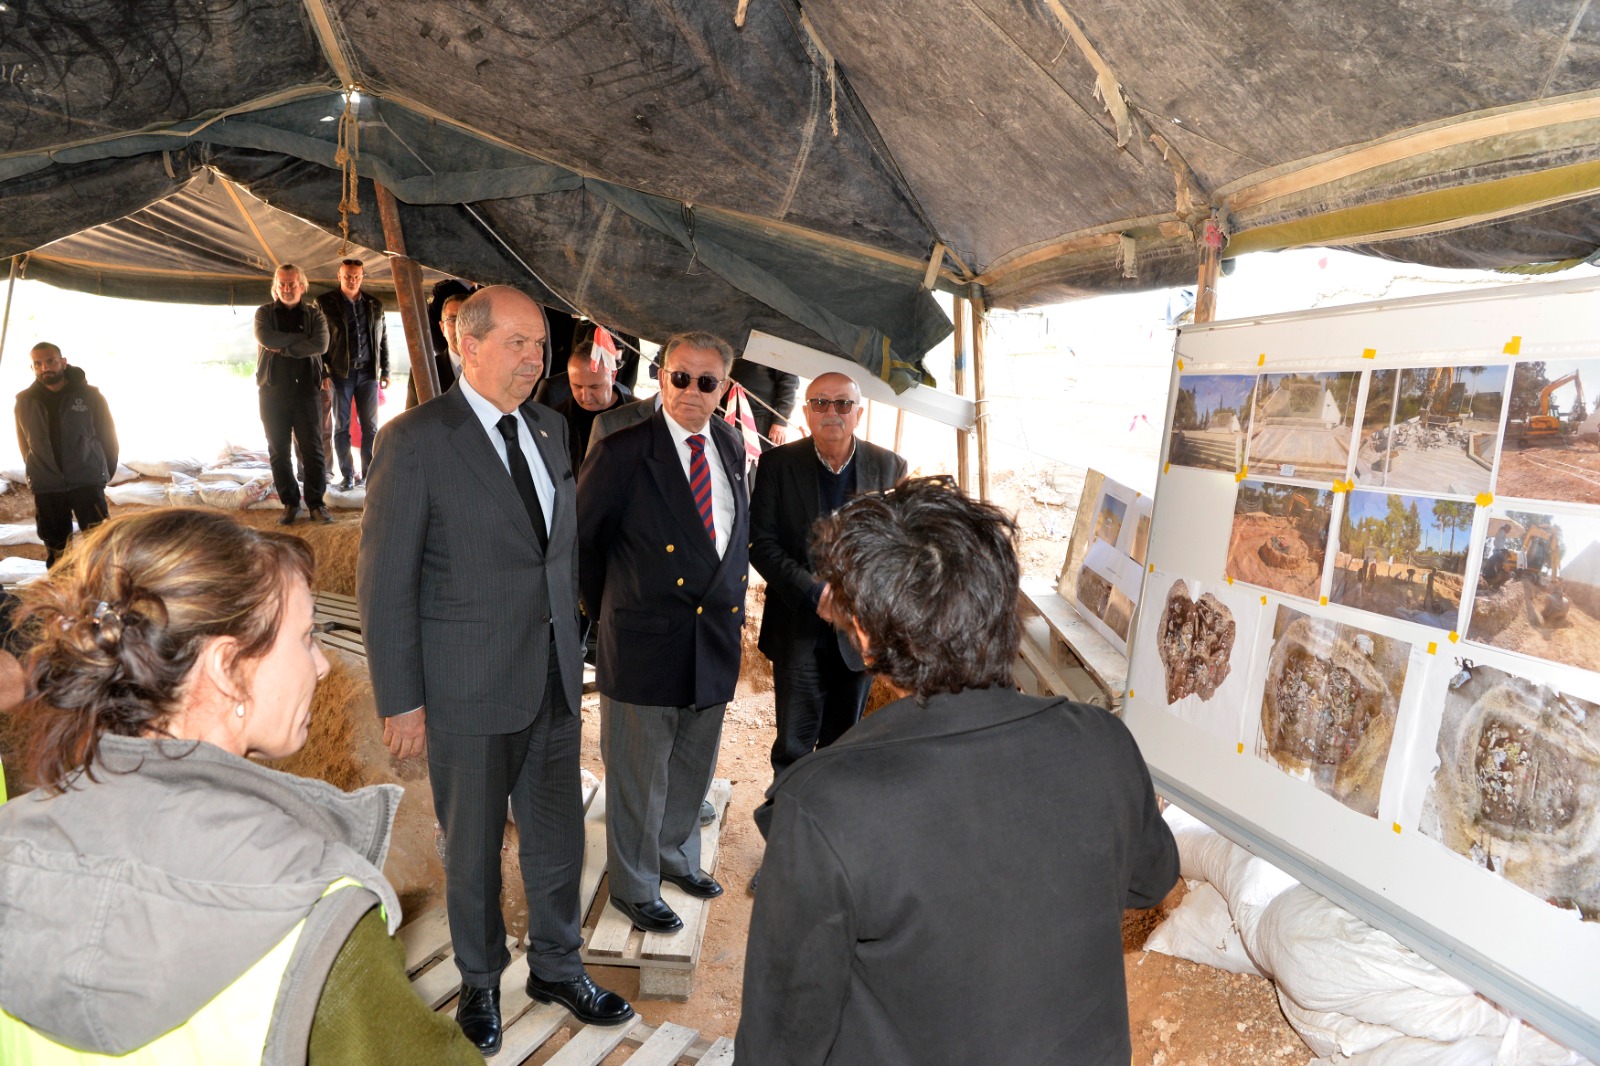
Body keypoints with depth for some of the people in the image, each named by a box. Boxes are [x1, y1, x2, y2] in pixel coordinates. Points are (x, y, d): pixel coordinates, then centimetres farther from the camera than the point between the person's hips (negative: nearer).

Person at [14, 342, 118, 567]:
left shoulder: (89, 395, -3)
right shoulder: (24, 401, 4)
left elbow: (108, 436, 4)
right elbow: (23, 443, 15)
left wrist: (105, 472, 8)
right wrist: (36, 473, 15)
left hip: (88, 483, -3)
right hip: (45, 488, 3)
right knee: (56, 551, 10)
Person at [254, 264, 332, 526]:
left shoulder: (314, 314, 8)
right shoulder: (264, 313, 9)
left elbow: (321, 344, -11)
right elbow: (266, 338, -12)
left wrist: (283, 348, -12)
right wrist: (301, 338, -9)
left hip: (305, 390, -1)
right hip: (272, 392, 1)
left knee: (313, 449, -3)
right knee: (278, 451, 4)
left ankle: (316, 503, 4)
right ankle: (290, 503, 12)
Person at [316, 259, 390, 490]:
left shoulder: (375, 305, 9)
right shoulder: (325, 303, 1)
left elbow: (382, 340, 13)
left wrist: (385, 371, 8)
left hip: (367, 373, 2)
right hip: (339, 373, -2)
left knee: (371, 426, 1)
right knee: (341, 426, 3)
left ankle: (369, 473, 9)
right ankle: (347, 475, 9)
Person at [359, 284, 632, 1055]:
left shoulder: (550, 428, 6)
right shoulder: (415, 440, -13)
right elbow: (384, 580, -12)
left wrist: (569, 643, 9)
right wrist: (400, 701, -12)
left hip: (554, 676, 5)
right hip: (469, 685, -5)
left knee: (558, 834, 17)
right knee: (473, 846, 15)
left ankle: (556, 968, 40)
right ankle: (480, 982, 39)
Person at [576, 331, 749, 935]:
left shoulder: (732, 446, 7)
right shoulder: (623, 449, -12)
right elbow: (581, 538, -4)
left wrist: (732, 599, 11)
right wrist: (603, 610, 1)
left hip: (715, 635, 6)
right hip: (644, 641, -6)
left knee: (693, 766, 22)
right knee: (639, 776, 8)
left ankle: (677, 857, 45)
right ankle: (634, 888, 28)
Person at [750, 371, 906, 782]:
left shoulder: (889, 466, -1)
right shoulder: (779, 464, -4)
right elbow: (761, 542, -8)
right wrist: (815, 593, -18)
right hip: (799, 631, -1)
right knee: (794, 746, 6)